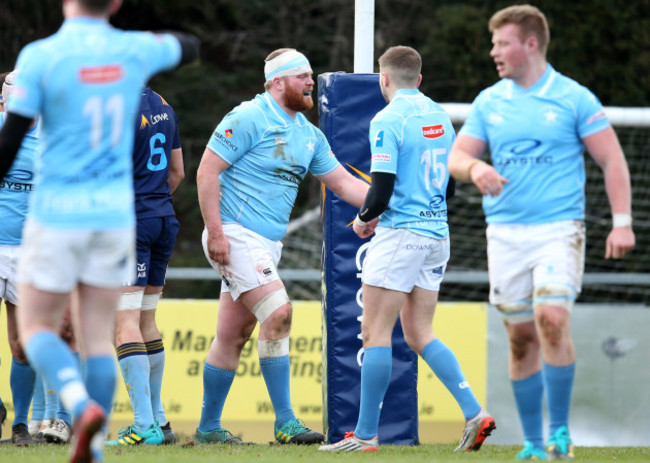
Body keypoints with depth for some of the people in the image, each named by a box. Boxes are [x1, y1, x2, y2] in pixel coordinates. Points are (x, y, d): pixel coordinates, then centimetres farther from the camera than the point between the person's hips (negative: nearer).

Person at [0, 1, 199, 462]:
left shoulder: (41, 56, -12)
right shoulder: (135, 49, -1)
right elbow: (189, 47, 22)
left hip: (57, 215, -3)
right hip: (115, 215, 4)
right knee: (98, 338, 9)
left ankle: (82, 405, -18)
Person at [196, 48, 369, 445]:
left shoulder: (309, 135, 14)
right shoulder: (248, 119, -10)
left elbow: (343, 182, 18)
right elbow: (207, 172, -12)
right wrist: (215, 232, -18)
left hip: (268, 244, 8)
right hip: (237, 235, -8)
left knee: (234, 336, 11)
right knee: (278, 313, -19)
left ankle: (209, 427, 17)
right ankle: (285, 423, -17)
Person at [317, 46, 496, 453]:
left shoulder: (388, 120, -12)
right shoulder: (440, 116, 12)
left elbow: (381, 193, -17)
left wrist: (364, 219, 3)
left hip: (400, 233, -8)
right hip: (437, 233, 8)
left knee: (376, 332, -3)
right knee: (419, 334, 12)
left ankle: (366, 434, -3)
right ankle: (474, 412, -1)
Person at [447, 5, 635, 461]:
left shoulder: (574, 98, -2)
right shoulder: (488, 102, 10)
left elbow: (612, 159, -1)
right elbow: (456, 155, 8)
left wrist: (622, 222, -9)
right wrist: (474, 168, -16)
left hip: (558, 229, -4)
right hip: (505, 232, 4)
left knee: (551, 319, -22)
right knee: (521, 337, 4)